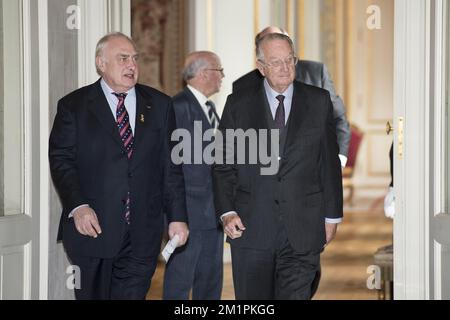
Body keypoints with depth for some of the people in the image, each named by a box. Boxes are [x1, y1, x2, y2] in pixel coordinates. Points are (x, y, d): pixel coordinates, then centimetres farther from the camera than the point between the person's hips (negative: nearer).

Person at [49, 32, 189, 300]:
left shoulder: (160, 105, 10)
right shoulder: (74, 106, 3)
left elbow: (170, 166, 9)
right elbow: (61, 161, -3)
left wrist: (178, 217, 3)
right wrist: (77, 207, -17)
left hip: (142, 235, 1)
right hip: (92, 228, -1)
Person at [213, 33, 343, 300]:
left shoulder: (319, 101, 6)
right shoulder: (238, 104, 5)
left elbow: (330, 163, 8)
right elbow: (223, 165, 5)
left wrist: (332, 215, 6)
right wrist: (227, 212, -6)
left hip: (303, 228, 0)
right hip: (251, 227, 1)